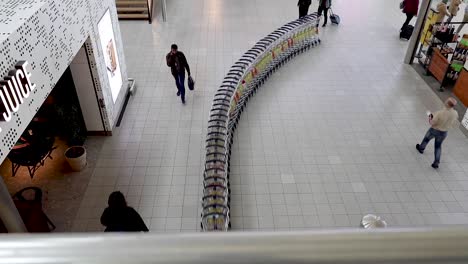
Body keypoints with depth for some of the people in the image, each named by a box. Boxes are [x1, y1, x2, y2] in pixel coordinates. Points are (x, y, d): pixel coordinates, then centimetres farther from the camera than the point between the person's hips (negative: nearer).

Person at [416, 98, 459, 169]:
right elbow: (453, 124, -3)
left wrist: (430, 117, -4)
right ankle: (436, 162, 24)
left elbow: (432, 123, -23)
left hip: (434, 130, -4)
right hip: (444, 133, 4)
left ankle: (421, 148, 55)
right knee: (438, 146, 23)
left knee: (427, 138, 28)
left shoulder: (440, 113, -34)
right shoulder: (455, 114, -18)